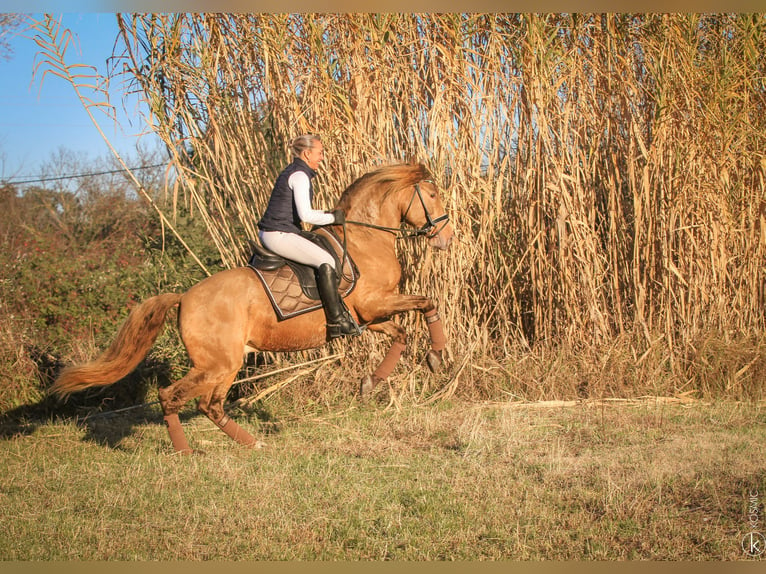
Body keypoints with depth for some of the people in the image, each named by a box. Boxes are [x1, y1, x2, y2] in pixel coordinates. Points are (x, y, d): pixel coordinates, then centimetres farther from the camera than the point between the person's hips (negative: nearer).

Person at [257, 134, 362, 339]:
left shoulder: (292, 172, 17)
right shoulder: (299, 175, -14)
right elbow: (305, 215, -23)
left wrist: (326, 213, 14)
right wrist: (332, 218, -9)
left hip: (269, 234, 11)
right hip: (279, 235, -11)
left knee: (323, 258, 20)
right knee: (325, 261, -18)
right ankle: (336, 321, -18)